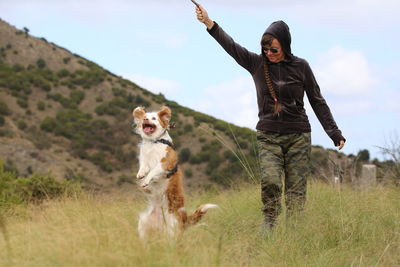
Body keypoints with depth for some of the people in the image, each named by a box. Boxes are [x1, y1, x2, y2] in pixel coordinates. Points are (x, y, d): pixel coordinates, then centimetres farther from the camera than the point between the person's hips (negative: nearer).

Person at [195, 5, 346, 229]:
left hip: (298, 136, 0)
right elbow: (230, 45, -6)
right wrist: (208, 22, -18)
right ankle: (269, 224, -6)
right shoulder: (257, 63, 4)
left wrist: (335, 134, 5)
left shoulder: (300, 66, 2)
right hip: (268, 136, 0)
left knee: (296, 190, -4)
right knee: (270, 180, -21)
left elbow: (317, 102, 6)